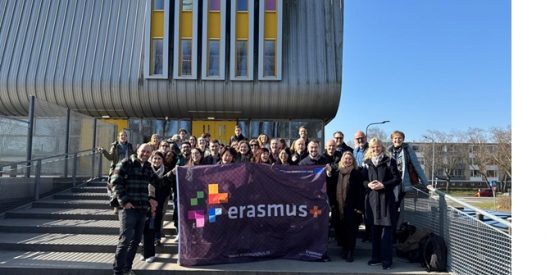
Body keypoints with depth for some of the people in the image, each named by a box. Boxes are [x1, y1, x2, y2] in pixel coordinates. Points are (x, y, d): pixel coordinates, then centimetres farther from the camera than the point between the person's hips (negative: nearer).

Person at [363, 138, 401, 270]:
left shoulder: (389, 161, 0)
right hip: (372, 199, 4)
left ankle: (387, 259, 4)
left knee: (386, 229, -3)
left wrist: (383, 185, -15)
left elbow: (397, 179, -4)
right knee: (374, 229, 8)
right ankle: (376, 256, 19)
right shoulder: (367, 163, 11)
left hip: (386, 199, -3)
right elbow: (363, 179, 14)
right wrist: (368, 184, -7)